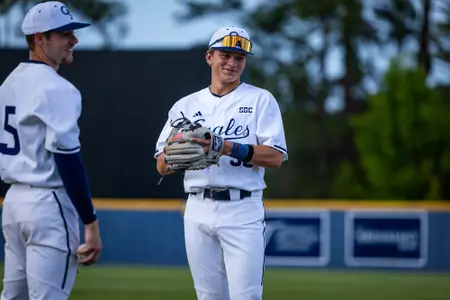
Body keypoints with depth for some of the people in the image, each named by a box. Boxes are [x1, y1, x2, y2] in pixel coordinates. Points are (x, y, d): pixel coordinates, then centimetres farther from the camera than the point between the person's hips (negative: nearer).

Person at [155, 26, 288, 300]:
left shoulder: (260, 100, 4)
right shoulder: (186, 105, 14)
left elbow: (275, 157, -7)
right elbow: (162, 166, 9)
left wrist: (227, 147, -20)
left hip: (242, 210, -3)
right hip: (198, 211, 4)